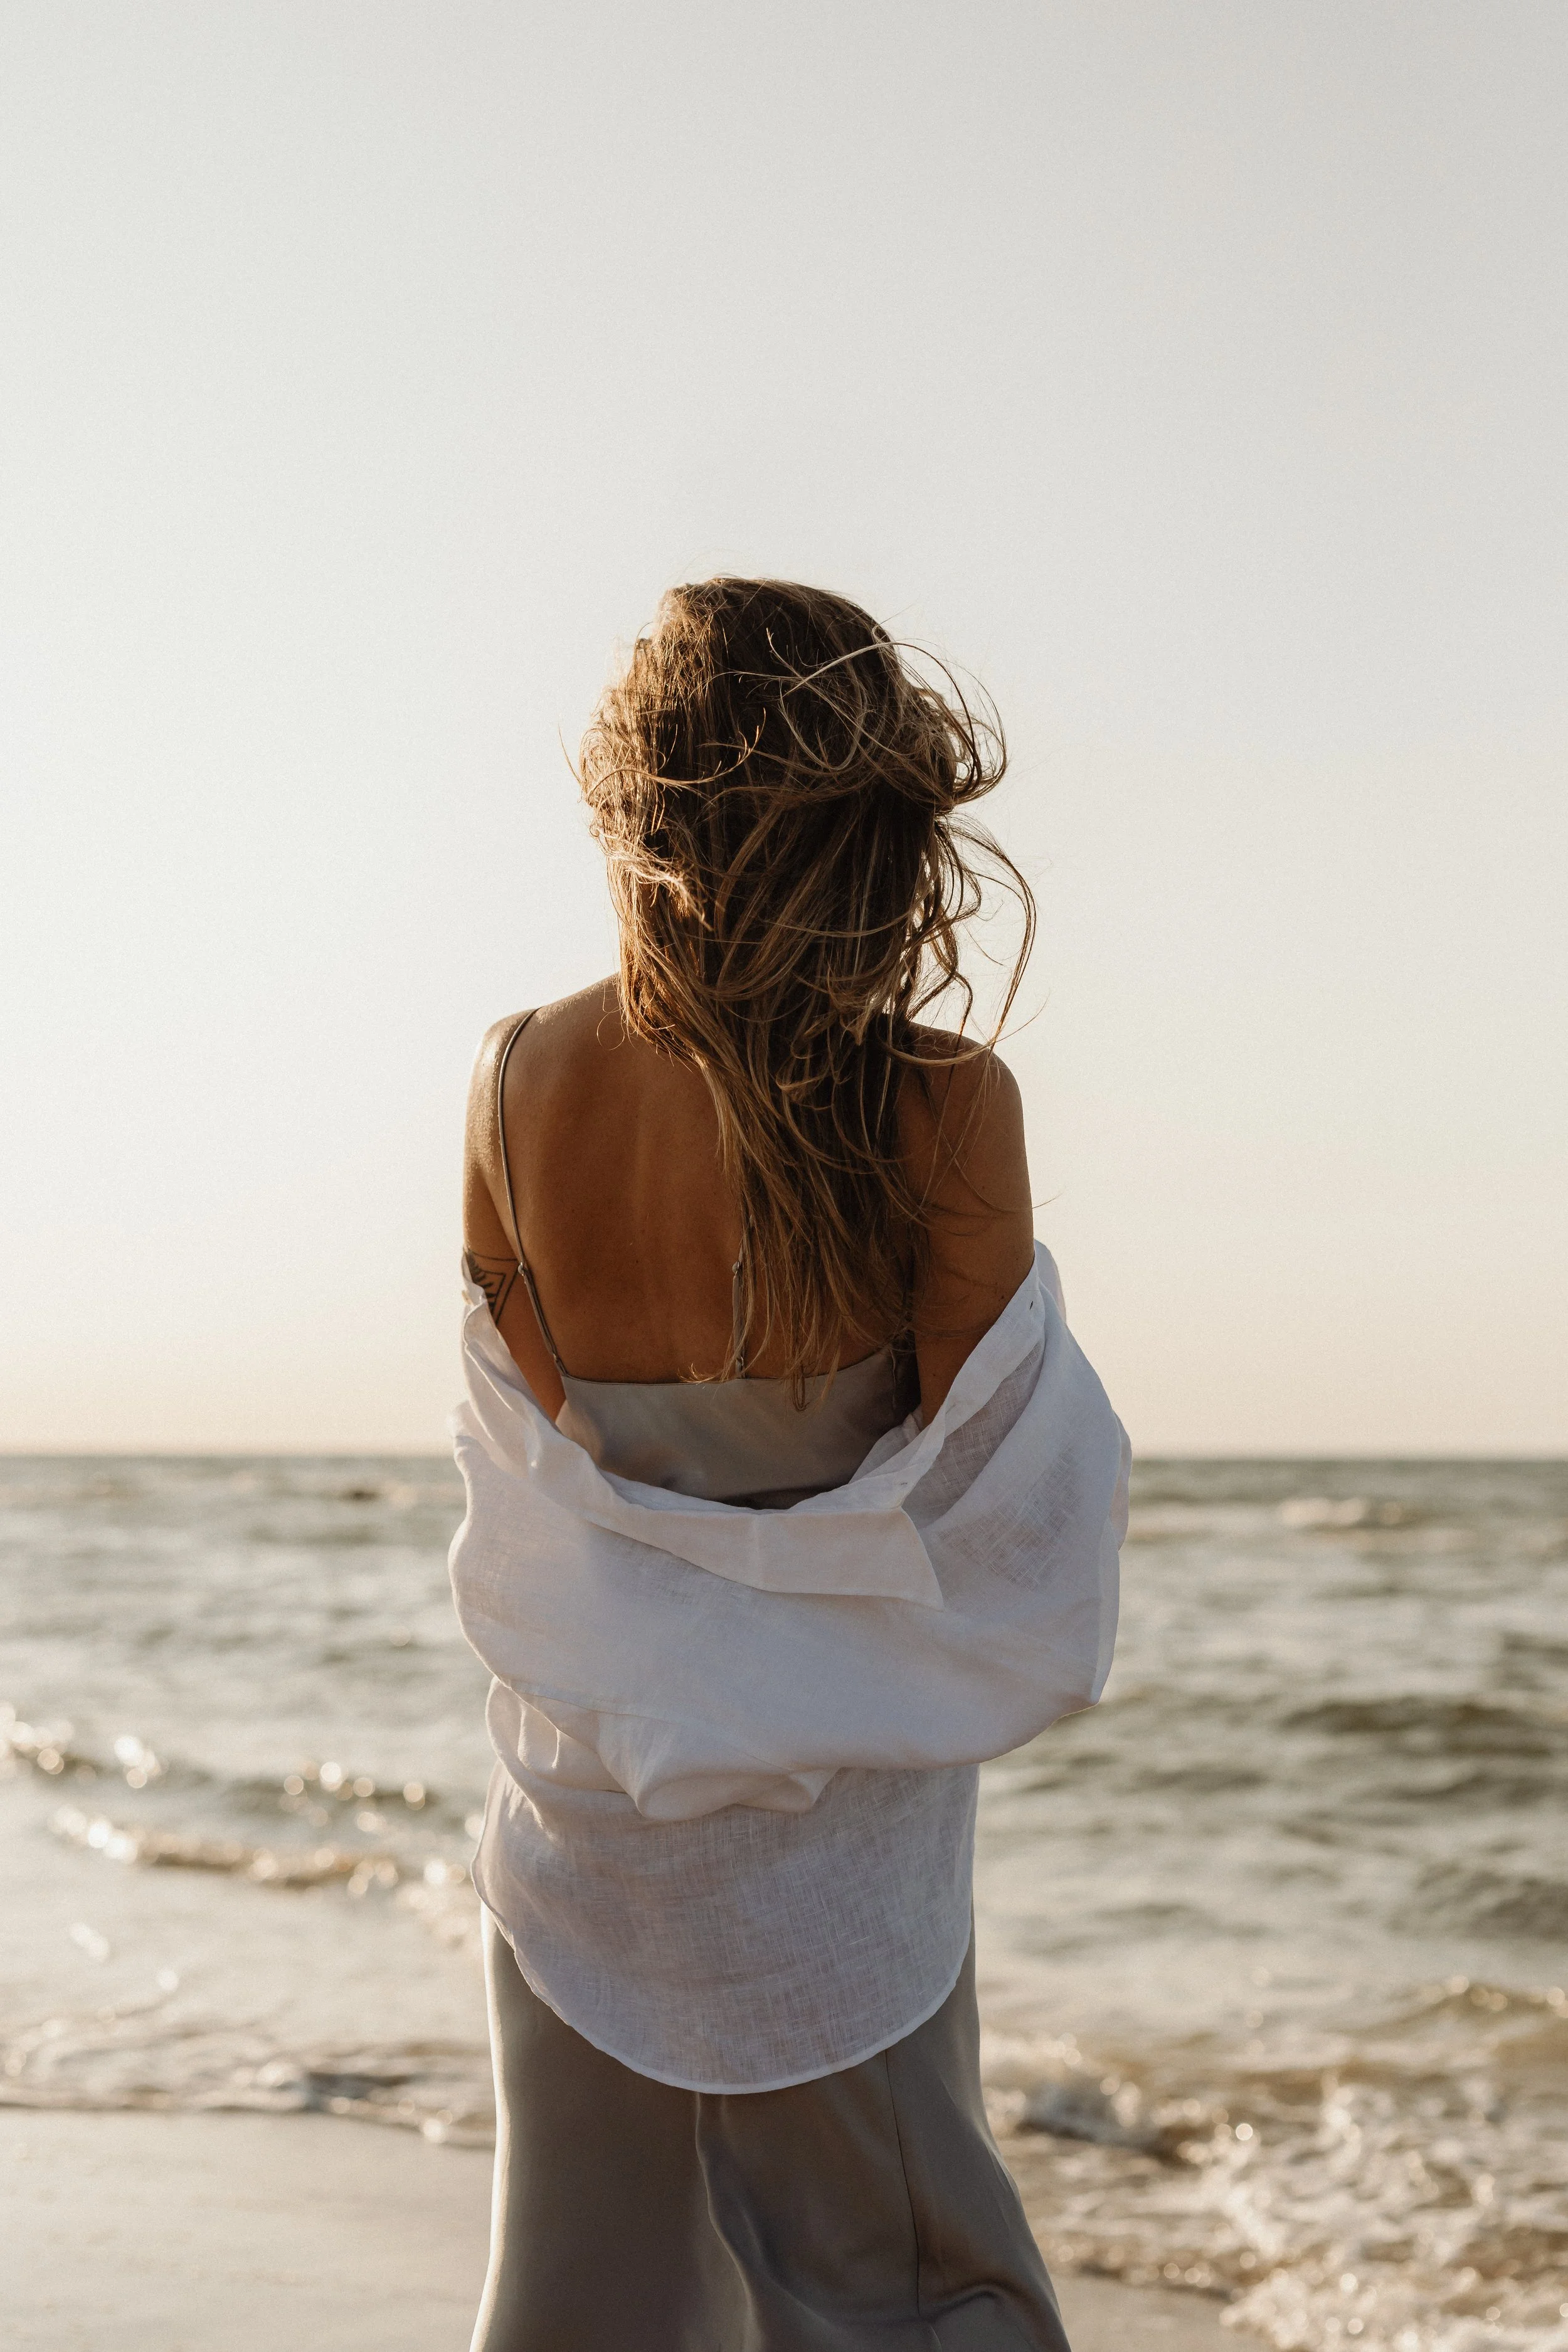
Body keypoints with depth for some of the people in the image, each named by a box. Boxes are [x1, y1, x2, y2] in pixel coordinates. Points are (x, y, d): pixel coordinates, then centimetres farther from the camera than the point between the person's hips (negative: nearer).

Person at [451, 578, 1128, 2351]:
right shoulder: (943, 1105, -21)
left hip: (581, 1772, 3)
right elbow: (985, 1479, -13)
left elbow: (518, 1439, -2)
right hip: (835, 1806, -3)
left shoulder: (519, 1084, -11)